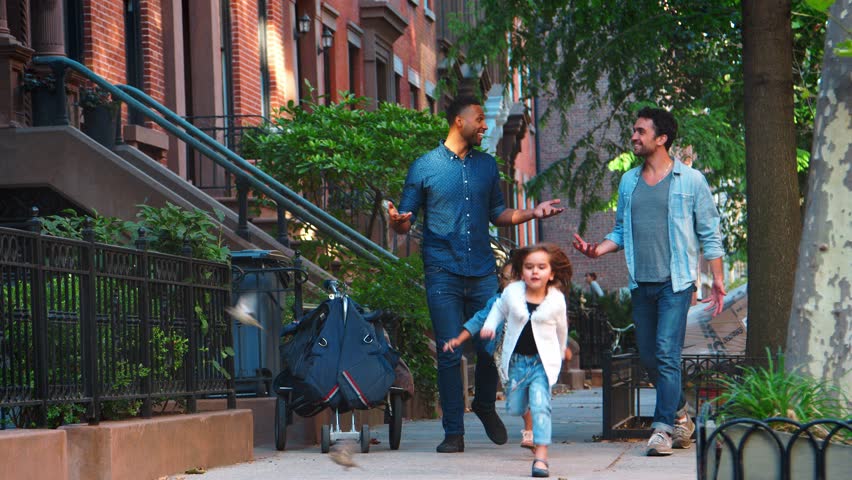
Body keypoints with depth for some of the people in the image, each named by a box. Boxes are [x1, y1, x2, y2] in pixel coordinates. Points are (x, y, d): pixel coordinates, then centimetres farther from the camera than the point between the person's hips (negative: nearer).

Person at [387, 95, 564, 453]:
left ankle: (485, 406, 31)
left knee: (491, 346, 3)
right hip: (443, 274, -3)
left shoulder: (487, 165, 13)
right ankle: (454, 433, 3)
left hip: (482, 272, 3)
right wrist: (396, 221, -21)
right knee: (450, 354, -4)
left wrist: (532, 213, 5)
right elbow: (405, 221, 2)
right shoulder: (425, 167, 1)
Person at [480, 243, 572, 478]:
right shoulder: (512, 292, -5)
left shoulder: (557, 300, -7)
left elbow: (561, 329, 11)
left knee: (540, 406, -18)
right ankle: (530, 426, 49)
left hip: (543, 362, -3)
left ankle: (541, 456, -22)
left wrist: (560, 353, 22)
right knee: (515, 408, 12)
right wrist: (490, 326, 0)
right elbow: (499, 309, 17)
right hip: (516, 360, 3)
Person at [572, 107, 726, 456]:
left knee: (666, 354, -14)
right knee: (648, 358, 8)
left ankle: (663, 428, -12)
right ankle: (680, 415, 26)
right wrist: (598, 249, -1)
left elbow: (710, 234, 2)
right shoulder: (628, 182, 14)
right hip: (640, 283, 5)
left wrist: (717, 280, -3)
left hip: (675, 283, -5)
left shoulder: (690, 180, 0)